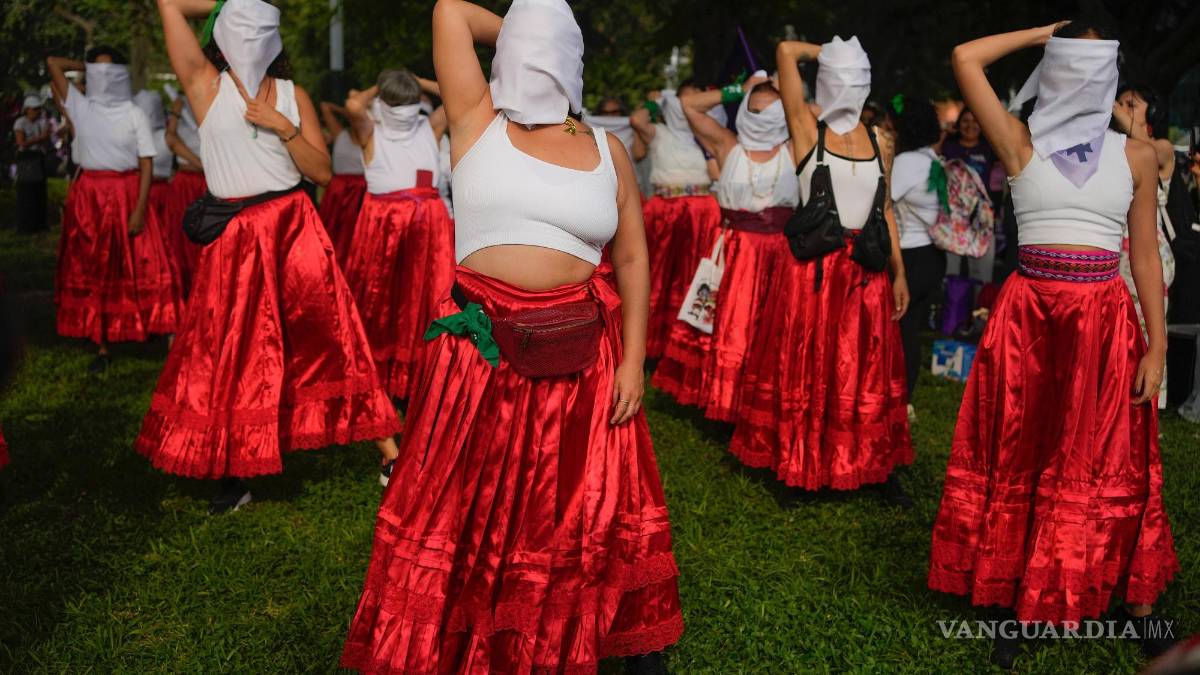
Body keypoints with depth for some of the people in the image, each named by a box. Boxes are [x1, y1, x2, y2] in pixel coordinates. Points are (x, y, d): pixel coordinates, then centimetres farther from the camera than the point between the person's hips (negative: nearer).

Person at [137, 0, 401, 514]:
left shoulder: (292, 95, 8)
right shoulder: (206, 85, 4)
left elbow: (323, 171, 4)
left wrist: (284, 128, -8)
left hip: (294, 227, 1)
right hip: (234, 238, -1)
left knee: (329, 336, 0)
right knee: (230, 353, 4)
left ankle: (387, 448, 5)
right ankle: (233, 475, 15)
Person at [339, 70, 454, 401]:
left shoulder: (430, 129, 11)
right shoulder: (371, 134, 2)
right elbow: (353, 106, -18)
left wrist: (421, 84, 11)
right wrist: (376, 91, 1)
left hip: (428, 223, 2)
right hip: (383, 224, -2)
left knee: (425, 302, 4)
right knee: (381, 301, 5)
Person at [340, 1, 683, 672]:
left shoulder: (608, 151, 8)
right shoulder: (479, 123, 3)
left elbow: (632, 258, 7)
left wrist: (634, 359, 0)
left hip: (580, 352, 2)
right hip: (482, 347, -1)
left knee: (595, 504, 10)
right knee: (466, 505, 6)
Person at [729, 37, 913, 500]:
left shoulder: (879, 142, 12)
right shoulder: (807, 129, 1)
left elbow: (885, 211, 15)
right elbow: (786, 52, -6)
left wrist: (899, 273, 12)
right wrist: (824, 51, 12)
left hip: (867, 271, 4)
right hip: (813, 268, -4)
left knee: (868, 371, 9)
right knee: (808, 367, 3)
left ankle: (877, 466, 20)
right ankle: (801, 466, 16)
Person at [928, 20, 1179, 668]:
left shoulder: (1135, 155, 7)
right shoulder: (1021, 144, 3)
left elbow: (1146, 254, 6)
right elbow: (965, 58, -4)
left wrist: (1157, 346, 1)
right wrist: (1043, 32, 6)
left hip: (1108, 321, 1)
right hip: (1029, 316, -1)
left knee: (1112, 466, 8)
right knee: (1019, 462, 6)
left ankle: (1139, 600, 23)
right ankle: (1016, 600, 19)